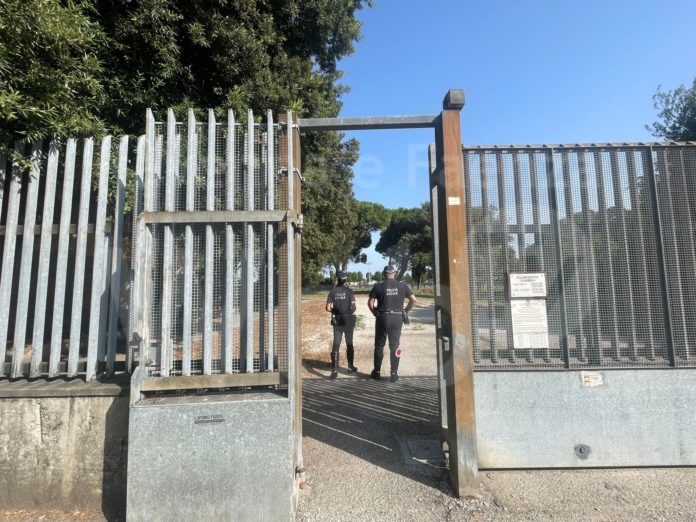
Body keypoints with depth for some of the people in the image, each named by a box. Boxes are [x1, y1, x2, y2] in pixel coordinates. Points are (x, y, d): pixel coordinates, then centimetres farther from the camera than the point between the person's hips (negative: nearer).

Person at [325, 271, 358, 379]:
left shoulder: (332, 291, -2)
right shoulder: (349, 291, -7)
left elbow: (328, 308, -5)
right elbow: (353, 307, -13)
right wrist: (351, 312, 8)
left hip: (337, 320, 1)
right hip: (348, 320, -1)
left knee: (336, 344, 2)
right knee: (349, 344, 13)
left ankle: (334, 369, -5)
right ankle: (350, 367, 22)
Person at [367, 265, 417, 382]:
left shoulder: (378, 286, -4)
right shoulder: (402, 286, 2)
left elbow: (370, 303, -7)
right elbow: (413, 300, 2)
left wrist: (375, 313, 8)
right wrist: (406, 311, 12)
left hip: (382, 318, -1)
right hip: (397, 318, 2)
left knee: (379, 346, 12)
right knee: (394, 346, 10)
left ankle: (376, 372, 19)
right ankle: (394, 374, 12)